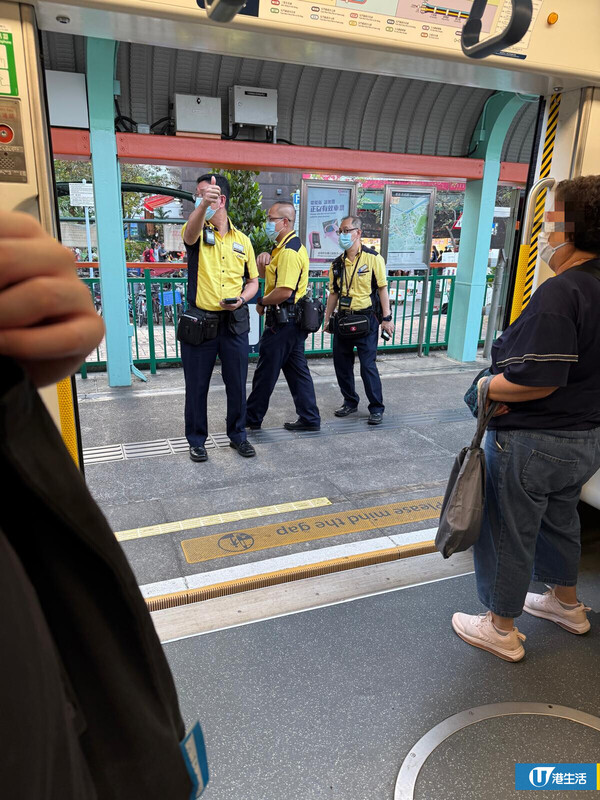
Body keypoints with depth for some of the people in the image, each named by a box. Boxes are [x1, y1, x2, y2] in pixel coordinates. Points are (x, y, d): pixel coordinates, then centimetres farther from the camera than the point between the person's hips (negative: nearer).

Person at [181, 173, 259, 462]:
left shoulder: (242, 240, 7)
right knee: (197, 385, 8)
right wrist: (203, 205, -49)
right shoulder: (197, 232, -2)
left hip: (235, 323, 2)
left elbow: (253, 281, 14)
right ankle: (196, 440, 25)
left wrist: (242, 298, -8)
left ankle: (238, 434, 31)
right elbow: (191, 231, -29)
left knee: (237, 384, 11)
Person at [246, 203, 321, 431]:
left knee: (266, 371, 2)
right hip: (292, 320, 10)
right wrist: (264, 260, -3)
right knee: (297, 370, 12)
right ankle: (309, 417, 18)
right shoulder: (289, 246, 16)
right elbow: (264, 275, 19)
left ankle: (252, 417, 15)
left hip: (283, 321, -10)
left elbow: (284, 291, -28)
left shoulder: (289, 252, -19)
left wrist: (262, 302, -11)